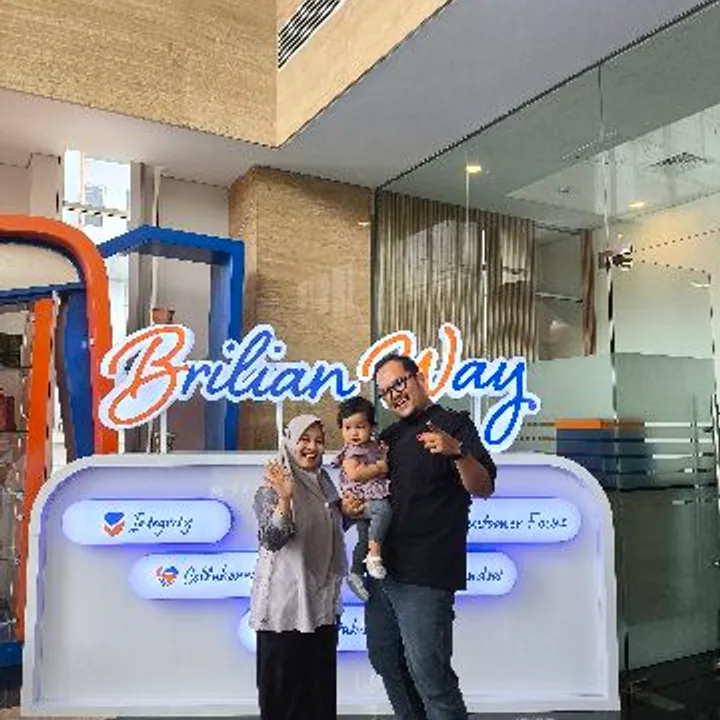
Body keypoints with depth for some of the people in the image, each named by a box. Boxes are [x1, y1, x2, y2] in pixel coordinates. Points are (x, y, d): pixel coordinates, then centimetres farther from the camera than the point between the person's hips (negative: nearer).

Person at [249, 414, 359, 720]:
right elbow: (271, 539, -24)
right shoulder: (272, 487, -12)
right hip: (285, 605, -7)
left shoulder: (325, 483, 8)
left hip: (322, 602, 7)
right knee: (283, 685, 4)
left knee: (322, 684, 15)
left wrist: (346, 512, 5)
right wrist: (284, 497, -35)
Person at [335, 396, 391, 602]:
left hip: (375, 498, 8)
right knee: (384, 509, -35)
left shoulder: (374, 446, 14)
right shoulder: (351, 452, -9)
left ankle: (355, 574, 27)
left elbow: (384, 460, 32)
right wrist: (380, 467, -19)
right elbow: (354, 473, -24)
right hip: (360, 501, -8)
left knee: (364, 538, 14)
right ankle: (374, 555, -33)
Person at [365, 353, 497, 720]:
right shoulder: (388, 437, 16)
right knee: (384, 658, 18)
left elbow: (485, 487, -14)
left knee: (428, 671, -5)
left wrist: (456, 452, -32)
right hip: (381, 567, 8)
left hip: (424, 576, -8)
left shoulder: (453, 424, -5)